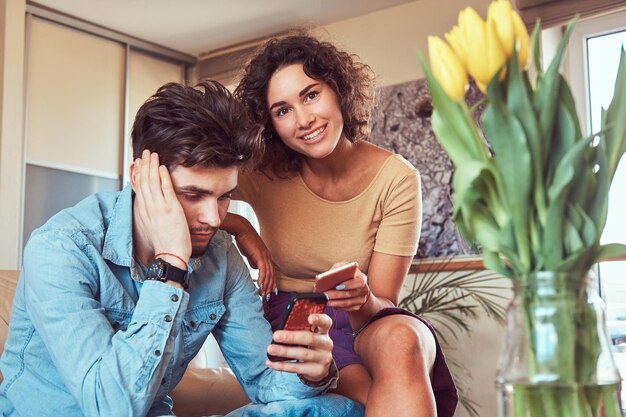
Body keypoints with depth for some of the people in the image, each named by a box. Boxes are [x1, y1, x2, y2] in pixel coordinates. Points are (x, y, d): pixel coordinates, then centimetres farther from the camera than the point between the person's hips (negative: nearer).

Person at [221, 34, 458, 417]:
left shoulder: (396, 178, -10)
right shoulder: (264, 172, -8)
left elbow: (383, 304, -10)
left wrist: (363, 299, -33)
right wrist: (241, 228, -18)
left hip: (367, 320, 1)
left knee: (401, 340, -37)